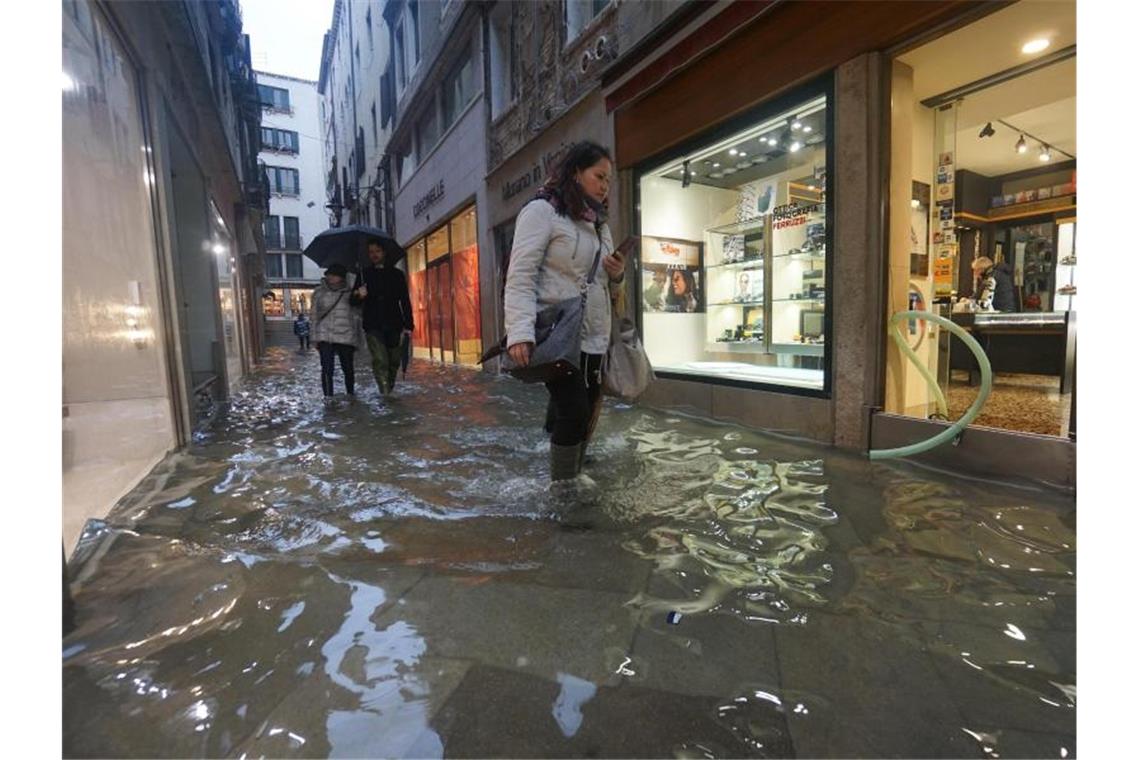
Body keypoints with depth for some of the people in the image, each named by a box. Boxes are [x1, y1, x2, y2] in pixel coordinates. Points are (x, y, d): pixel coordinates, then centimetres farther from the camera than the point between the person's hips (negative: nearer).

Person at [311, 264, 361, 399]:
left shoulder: (349, 293, 3)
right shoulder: (318, 292, 7)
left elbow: (356, 315, 7)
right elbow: (315, 316, 11)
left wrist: (356, 336, 4)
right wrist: (316, 337, 8)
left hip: (346, 337, 0)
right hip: (325, 337, 0)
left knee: (348, 368, 9)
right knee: (327, 368, -7)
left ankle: (351, 394, 27)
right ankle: (328, 396, 1)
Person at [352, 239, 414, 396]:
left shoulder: (396, 274, 11)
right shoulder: (364, 275, 12)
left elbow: (405, 301, 9)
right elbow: (353, 301, 14)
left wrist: (408, 325, -1)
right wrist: (358, 295, -12)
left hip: (394, 325, 1)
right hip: (373, 327, -1)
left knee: (393, 362, 5)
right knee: (380, 361, -14)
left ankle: (390, 391, 22)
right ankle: (385, 394, -17)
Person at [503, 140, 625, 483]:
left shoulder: (597, 222, 22)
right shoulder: (542, 211, -3)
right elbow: (520, 276, -13)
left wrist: (617, 274, 3)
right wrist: (520, 333, -27)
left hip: (594, 337, 8)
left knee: (586, 415, 10)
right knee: (574, 413, -12)